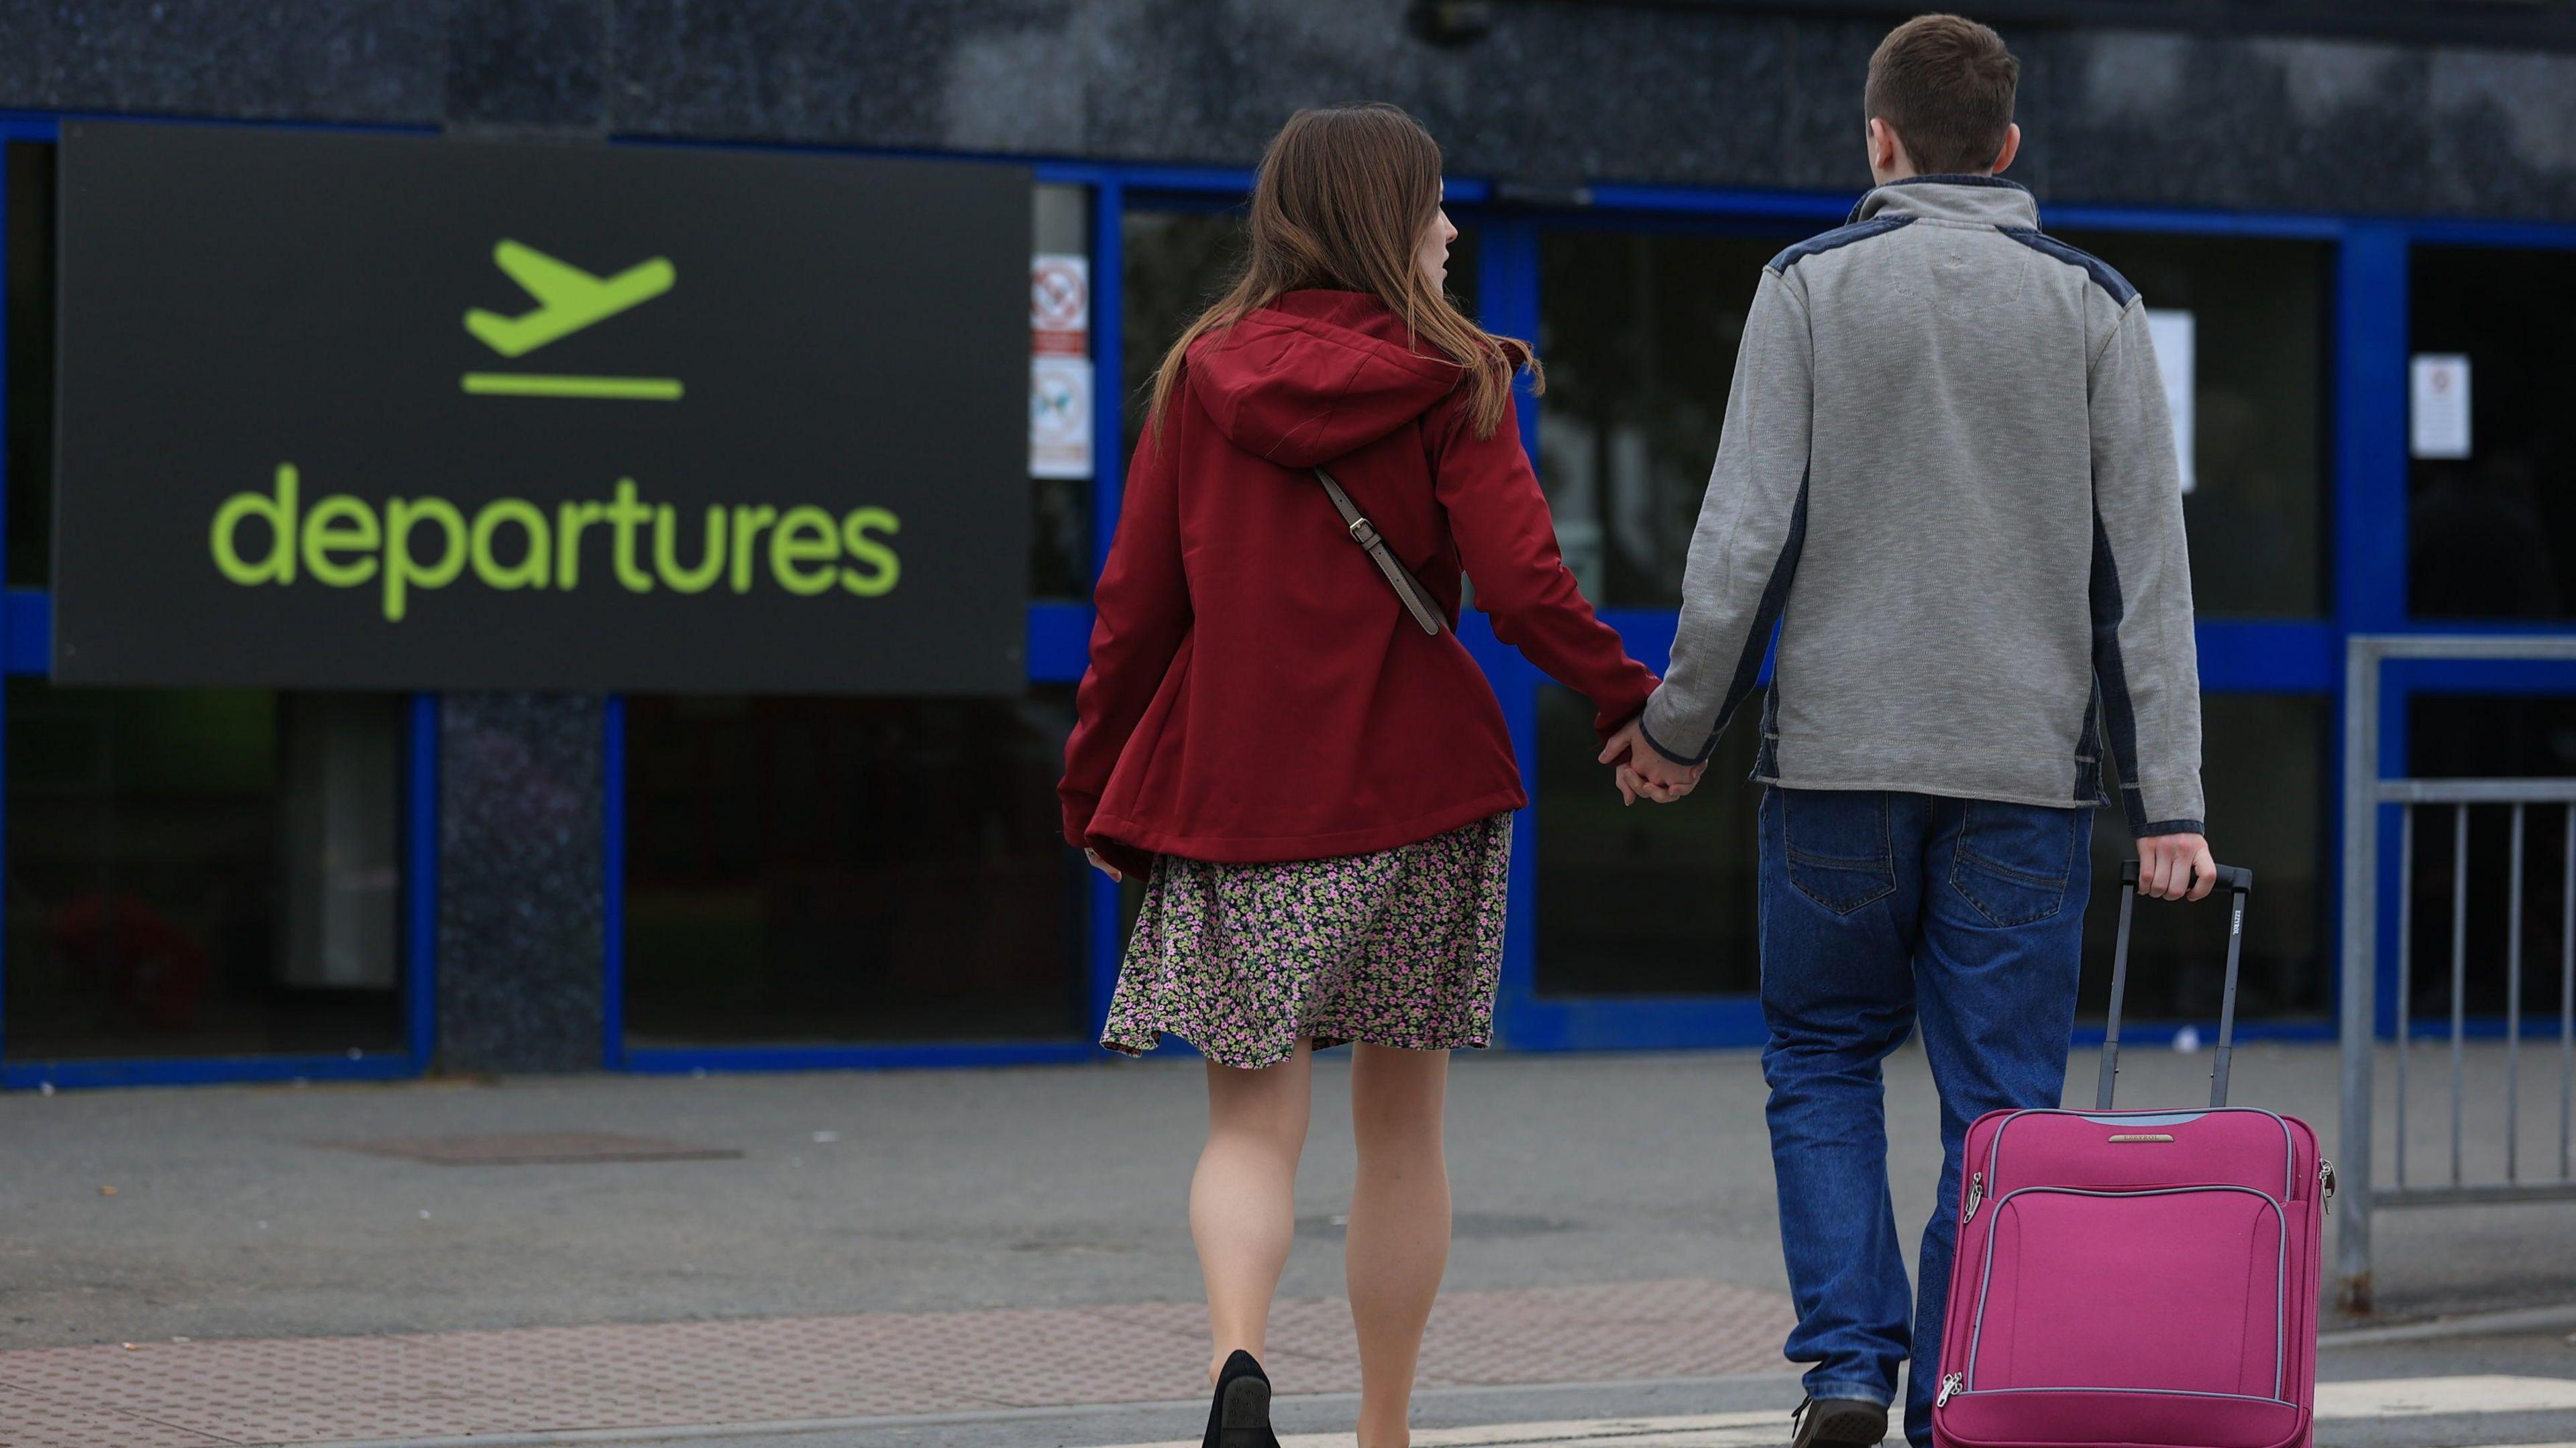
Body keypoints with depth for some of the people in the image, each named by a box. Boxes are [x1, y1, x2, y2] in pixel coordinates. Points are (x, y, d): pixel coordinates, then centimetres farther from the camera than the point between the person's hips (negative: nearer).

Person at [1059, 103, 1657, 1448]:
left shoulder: (1202, 377, 3)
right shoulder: (1450, 381, -5)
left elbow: (1135, 598, 4)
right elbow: (1525, 587, -13)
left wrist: (1095, 784, 13)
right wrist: (1631, 701, 2)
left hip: (1232, 785, 1)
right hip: (1414, 784, -1)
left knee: (1252, 1117, 3)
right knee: (1400, 1122, 12)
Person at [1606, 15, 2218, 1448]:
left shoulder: (1811, 286, 1)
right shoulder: (2095, 307, 5)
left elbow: (1747, 530, -6)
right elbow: (2149, 564, 0)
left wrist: (1680, 723, 4)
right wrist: (2170, 802, -1)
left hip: (1840, 752, -1)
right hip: (2030, 765, 1)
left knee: (1823, 1061, 15)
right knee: (2000, 1103, 5)